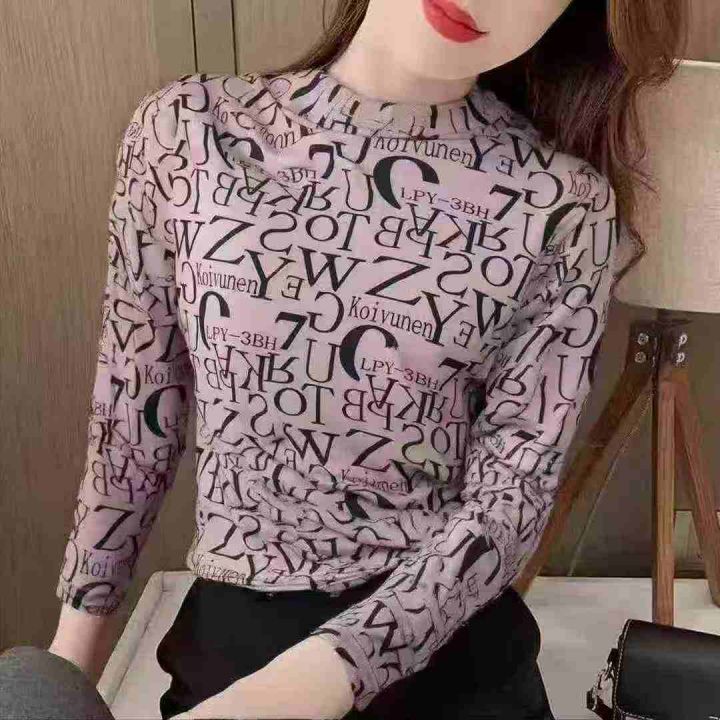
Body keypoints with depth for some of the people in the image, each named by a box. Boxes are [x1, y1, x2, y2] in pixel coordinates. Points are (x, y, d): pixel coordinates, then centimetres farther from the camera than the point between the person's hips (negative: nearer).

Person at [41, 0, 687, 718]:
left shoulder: (563, 204, -13)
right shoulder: (183, 133, -8)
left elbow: (514, 488, -13)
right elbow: (135, 401, 0)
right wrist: (80, 627, 6)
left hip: (454, 644, -1)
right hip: (232, 636, 2)